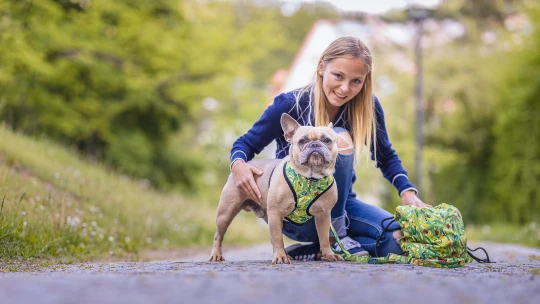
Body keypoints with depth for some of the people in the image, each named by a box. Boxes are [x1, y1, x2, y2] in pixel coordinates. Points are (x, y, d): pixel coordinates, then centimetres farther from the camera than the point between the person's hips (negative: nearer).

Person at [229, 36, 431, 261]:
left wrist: (407, 192, -15)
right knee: (339, 139, -28)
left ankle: (314, 251, -7)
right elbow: (245, 144, -7)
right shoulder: (290, 104, -17)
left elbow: (386, 156, 4)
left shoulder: (368, 106, -8)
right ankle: (335, 238, -18)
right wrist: (238, 165, -31)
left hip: (340, 204, 4)